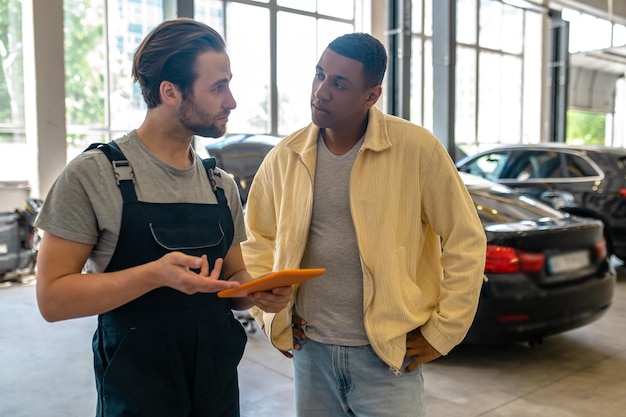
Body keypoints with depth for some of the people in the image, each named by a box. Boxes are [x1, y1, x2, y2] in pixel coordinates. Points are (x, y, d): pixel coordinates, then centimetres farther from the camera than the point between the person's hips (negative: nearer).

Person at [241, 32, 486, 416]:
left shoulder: (416, 148, -11)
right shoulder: (285, 157, 0)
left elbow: (466, 241, -5)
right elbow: (259, 240, 13)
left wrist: (440, 334, -4)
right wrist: (270, 313, 5)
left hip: (388, 354, -3)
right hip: (310, 351, 4)